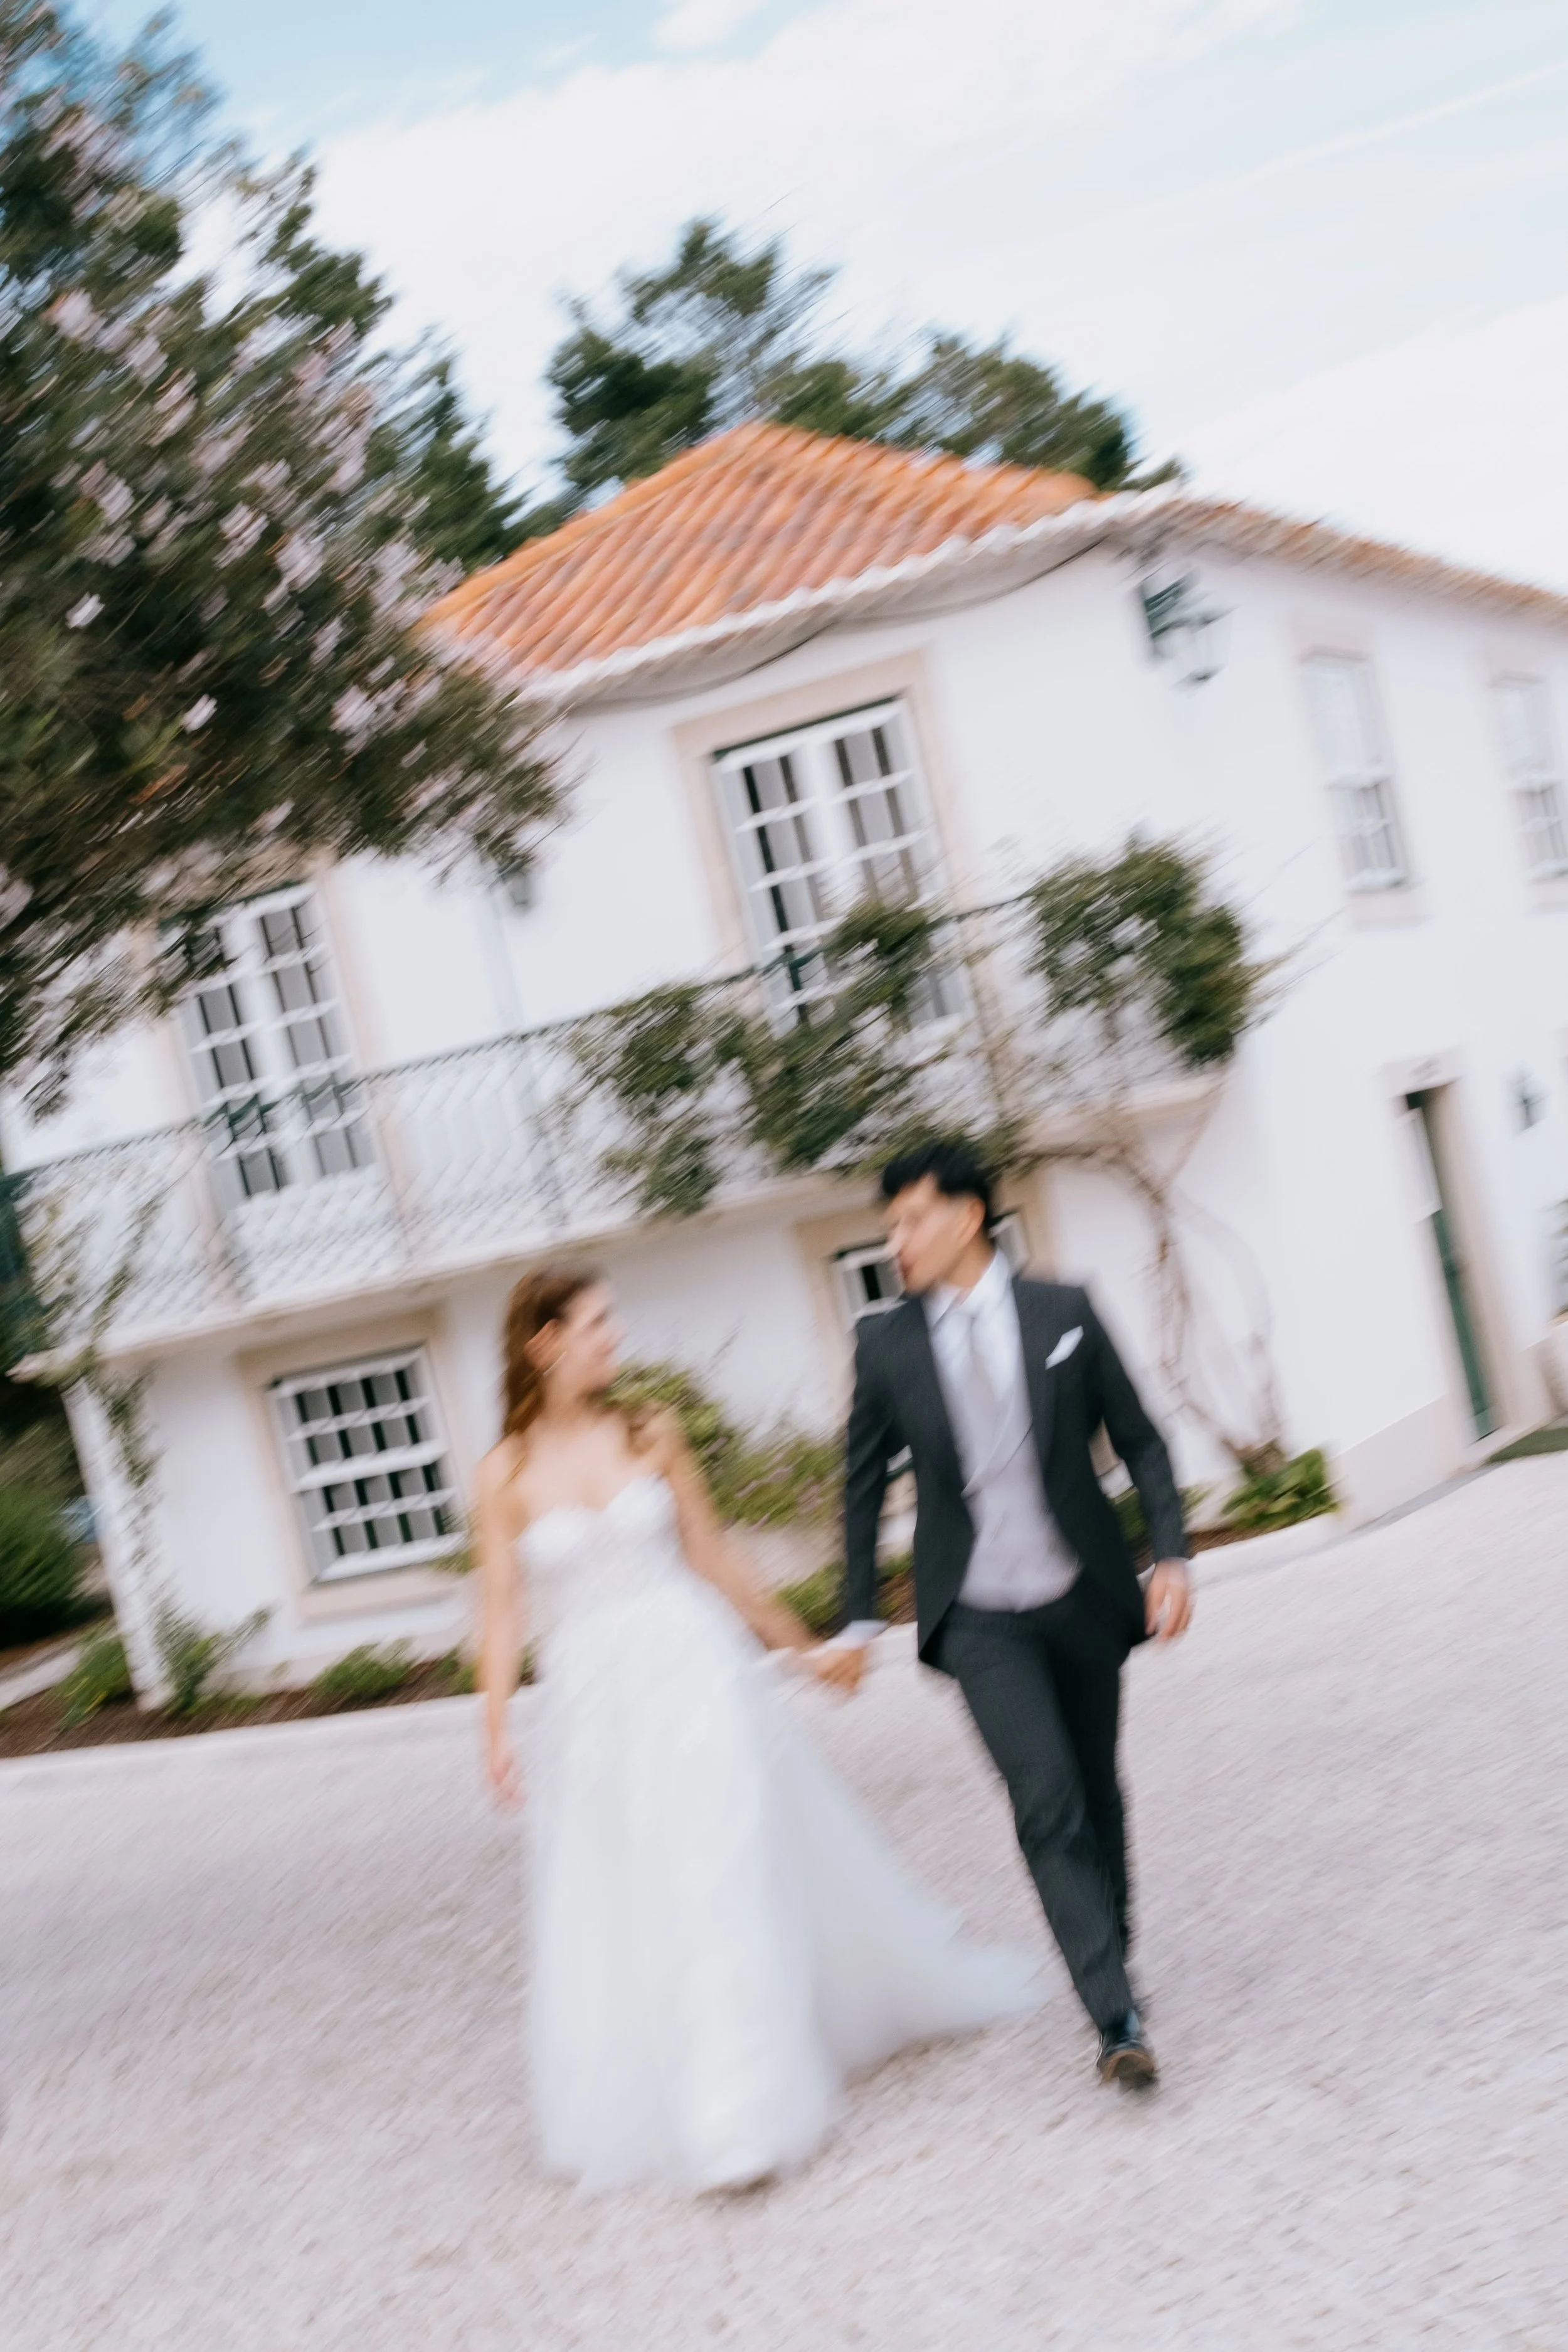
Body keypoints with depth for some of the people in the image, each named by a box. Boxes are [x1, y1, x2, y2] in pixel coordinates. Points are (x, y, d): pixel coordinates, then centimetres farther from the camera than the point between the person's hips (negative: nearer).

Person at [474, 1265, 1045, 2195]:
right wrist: (496, 1732, -14)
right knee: (608, 1914, 7)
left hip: (693, 1677, 0)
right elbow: (505, 1614, -5)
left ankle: (739, 2118, 9)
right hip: (589, 1706, 0)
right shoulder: (508, 1473, -3)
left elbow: (716, 1559, 8)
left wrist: (802, 1648, 12)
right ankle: (630, 2107, 29)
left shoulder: (650, 1438, 1)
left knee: (721, 1889, -1)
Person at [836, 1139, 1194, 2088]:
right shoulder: (886, 1343, -3)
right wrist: (860, 1617, 8)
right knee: (1047, 1807, -13)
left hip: (1084, 1600, 1)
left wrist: (1172, 1555, -11)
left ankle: (1113, 1954, 38)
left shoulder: (1064, 1313, -4)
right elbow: (866, 1484, 7)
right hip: (978, 1619, -1)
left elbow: (1141, 1440, 1)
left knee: (1098, 1795, 16)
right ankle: (1118, 2019, -11)